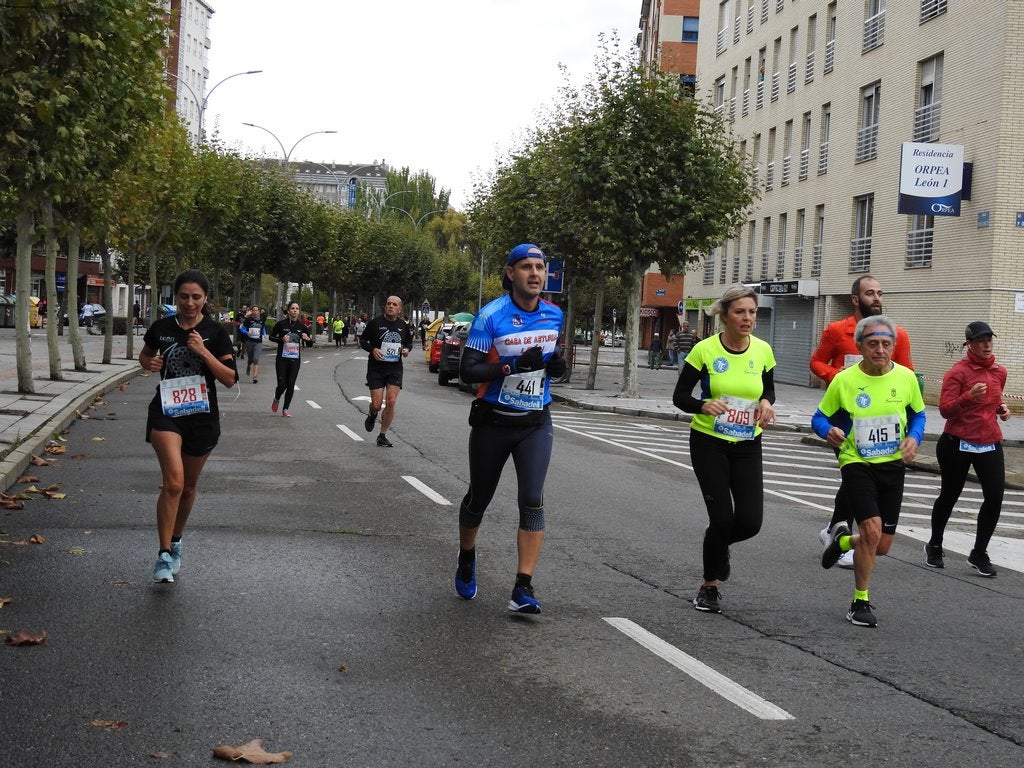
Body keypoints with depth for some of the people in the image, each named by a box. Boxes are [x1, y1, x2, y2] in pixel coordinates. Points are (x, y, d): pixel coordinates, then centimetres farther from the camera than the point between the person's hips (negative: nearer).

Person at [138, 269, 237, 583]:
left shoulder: (216, 332, -5)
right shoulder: (162, 328, -1)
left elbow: (230, 379, -8)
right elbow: (145, 355, 19)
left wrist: (203, 352, -19)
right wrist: (150, 363, -4)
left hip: (202, 415, 1)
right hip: (166, 412, -1)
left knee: (188, 485, 16)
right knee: (174, 481, -20)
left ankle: (175, 542, 39)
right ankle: (164, 555, -14)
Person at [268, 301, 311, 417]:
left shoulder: (301, 326, 3)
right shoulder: (281, 324, -5)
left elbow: (309, 342, 12)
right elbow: (271, 337, 3)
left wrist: (307, 339, -12)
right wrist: (281, 339, -15)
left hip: (295, 360, 2)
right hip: (282, 359, -2)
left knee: (291, 385, 0)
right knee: (282, 384, -5)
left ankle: (285, 409, 12)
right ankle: (276, 399, 28)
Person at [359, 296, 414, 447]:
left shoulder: (404, 326, 5)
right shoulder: (375, 323, -4)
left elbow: (409, 342, 21)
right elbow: (363, 341, 4)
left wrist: (407, 349, -2)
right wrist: (372, 349, -16)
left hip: (395, 368, 2)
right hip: (376, 368, -2)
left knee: (391, 402, -9)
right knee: (376, 404, -4)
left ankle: (382, 436, 5)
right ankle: (372, 415, 36)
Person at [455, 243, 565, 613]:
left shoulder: (554, 315, 1)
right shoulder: (491, 315, -14)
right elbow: (467, 370, -17)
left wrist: (556, 366, -4)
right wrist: (514, 365, -30)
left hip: (536, 423, 3)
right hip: (493, 422, -2)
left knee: (532, 501, -11)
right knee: (479, 497, 13)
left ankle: (523, 589, -11)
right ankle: (466, 560, 41)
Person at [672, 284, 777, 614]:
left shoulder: (762, 351, -1)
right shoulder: (705, 350, -11)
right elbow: (679, 396, -6)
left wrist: (766, 403, -8)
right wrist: (704, 405, -26)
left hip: (747, 445, 3)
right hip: (708, 442, -3)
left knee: (750, 521, -7)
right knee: (722, 517, -10)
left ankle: (719, 544, 31)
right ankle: (710, 586, 14)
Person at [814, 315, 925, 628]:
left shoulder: (906, 377, -4)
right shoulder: (844, 380, -11)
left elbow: (918, 414, 12)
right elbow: (820, 417, -1)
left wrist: (914, 437, -9)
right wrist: (828, 431, -23)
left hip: (892, 465, 4)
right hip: (857, 464, -4)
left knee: (882, 546, 6)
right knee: (872, 530, -20)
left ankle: (842, 539, 43)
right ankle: (860, 603, 0)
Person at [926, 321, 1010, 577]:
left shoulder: (999, 372, 8)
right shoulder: (958, 371, -10)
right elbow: (945, 410, -16)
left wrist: (1002, 408, 6)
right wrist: (968, 396, -31)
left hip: (990, 444, 5)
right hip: (957, 444, -4)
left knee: (995, 497, -8)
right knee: (949, 496, 9)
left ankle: (979, 554, 6)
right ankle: (934, 547, 30)